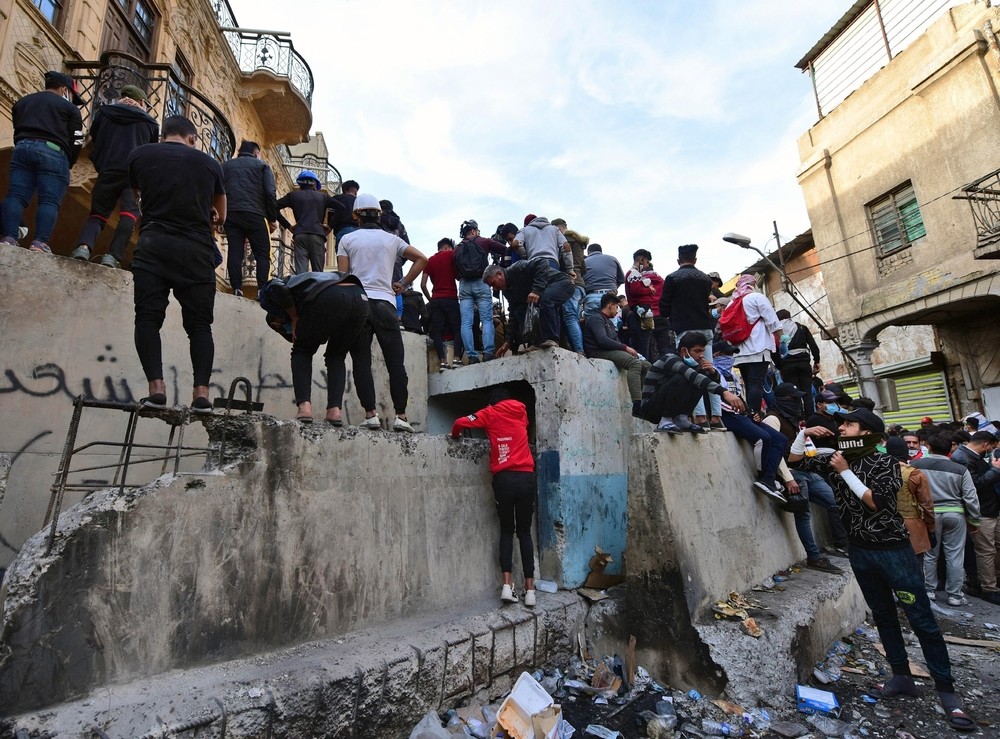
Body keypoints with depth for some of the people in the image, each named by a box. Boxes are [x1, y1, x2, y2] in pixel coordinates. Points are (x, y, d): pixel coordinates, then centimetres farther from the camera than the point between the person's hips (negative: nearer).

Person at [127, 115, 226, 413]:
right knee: (199, 323, 2)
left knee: (148, 317, 2)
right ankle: (202, 392, -8)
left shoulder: (139, 155, 14)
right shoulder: (209, 163, 14)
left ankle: (156, 387, -11)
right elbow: (220, 217, 22)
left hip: (153, 245, 0)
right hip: (197, 249, 0)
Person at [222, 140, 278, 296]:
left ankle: (237, 290, -5)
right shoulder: (262, 165, 12)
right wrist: (272, 218, 3)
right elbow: (270, 193, -1)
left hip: (230, 214, 4)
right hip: (254, 214, -3)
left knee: (234, 253, 3)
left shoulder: (226, 166, 23)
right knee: (262, 254, -1)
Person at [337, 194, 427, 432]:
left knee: (362, 361, 0)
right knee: (395, 363, 0)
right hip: (385, 303, 0)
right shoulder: (391, 239, 13)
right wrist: (404, 284, 13)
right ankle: (400, 415, -4)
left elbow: (342, 276, 4)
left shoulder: (348, 239, 10)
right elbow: (422, 259, 10)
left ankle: (370, 414, -5)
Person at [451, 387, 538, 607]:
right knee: (525, 532, 10)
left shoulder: (490, 413, 8)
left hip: (504, 479, -1)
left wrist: (455, 436, 19)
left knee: (506, 531, 13)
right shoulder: (521, 410, 14)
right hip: (526, 477, 1)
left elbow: (460, 422, -1)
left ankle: (507, 585, 2)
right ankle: (530, 590, 7)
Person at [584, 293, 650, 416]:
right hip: (600, 353, -10)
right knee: (634, 363, -31)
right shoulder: (596, 318, -3)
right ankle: (637, 406, -41)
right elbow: (602, 340, -19)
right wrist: (625, 347, -15)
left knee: (647, 366, 0)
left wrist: (627, 349, 2)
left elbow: (616, 341, 22)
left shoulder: (609, 322, 29)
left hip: (613, 351, 10)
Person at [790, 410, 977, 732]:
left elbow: (877, 502, -20)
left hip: (894, 550, -5)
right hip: (861, 553, 5)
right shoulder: (834, 460, 1)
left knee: (922, 620, 2)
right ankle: (901, 676, 27)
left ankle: (946, 688, 13)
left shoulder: (885, 462, -11)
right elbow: (795, 458, 4)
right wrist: (805, 431, -7)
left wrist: (845, 472, -19)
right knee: (883, 616, 14)